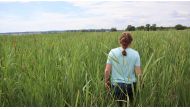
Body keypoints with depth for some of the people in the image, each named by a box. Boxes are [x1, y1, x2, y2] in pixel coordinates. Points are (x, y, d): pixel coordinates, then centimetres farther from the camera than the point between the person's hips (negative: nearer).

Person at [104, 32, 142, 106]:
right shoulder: (135, 53, -7)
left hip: (116, 84, 0)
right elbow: (138, 72, -7)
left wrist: (106, 81, 8)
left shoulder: (112, 52, -6)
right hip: (130, 84, 0)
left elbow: (107, 70, -6)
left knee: (119, 104, 13)